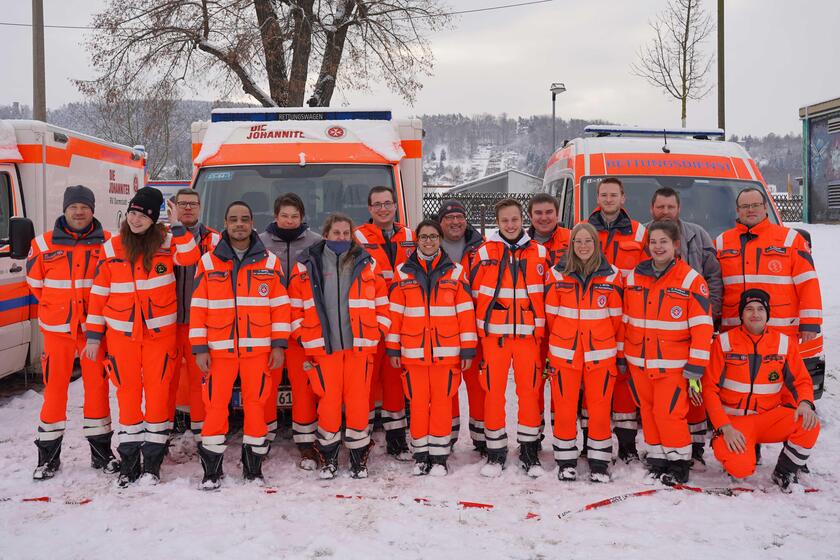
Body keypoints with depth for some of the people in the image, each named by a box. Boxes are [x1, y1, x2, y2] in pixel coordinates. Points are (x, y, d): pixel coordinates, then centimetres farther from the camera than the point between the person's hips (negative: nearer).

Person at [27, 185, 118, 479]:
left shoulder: (107, 242, -1)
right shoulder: (44, 244, 0)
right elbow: (34, 281, 12)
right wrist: (55, 307, 11)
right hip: (56, 328, 0)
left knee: (97, 386, 6)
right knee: (54, 387, 3)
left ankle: (101, 450, 19)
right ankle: (49, 455, 14)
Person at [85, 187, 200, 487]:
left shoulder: (166, 242, -1)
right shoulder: (111, 248, 3)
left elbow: (189, 258, -21)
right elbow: (99, 294, 5)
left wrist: (177, 226, -21)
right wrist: (94, 335, 4)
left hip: (160, 332, -1)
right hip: (122, 334, 2)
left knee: (158, 392, 0)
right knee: (128, 393, 7)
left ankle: (152, 461, 11)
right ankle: (129, 461, 18)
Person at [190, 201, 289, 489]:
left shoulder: (270, 262, 7)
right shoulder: (208, 262, 6)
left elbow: (281, 305, 6)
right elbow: (198, 308, 4)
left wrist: (278, 344, 0)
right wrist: (199, 348, -2)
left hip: (258, 349, 0)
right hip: (219, 349, 0)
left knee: (256, 404, 3)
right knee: (216, 405, -1)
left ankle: (253, 468, 16)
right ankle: (212, 471, 10)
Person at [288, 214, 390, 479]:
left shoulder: (367, 264, 8)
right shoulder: (306, 265, 6)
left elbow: (382, 303, 12)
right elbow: (294, 305, 9)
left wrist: (377, 334, 5)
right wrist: (304, 337, 3)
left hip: (360, 346, 1)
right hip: (323, 347, 0)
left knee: (358, 402, -1)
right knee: (328, 401, 0)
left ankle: (359, 458, 14)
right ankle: (327, 457, 16)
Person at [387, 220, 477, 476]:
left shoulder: (455, 272, 5)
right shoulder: (403, 272, 7)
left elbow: (466, 311, 3)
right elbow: (395, 312, 6)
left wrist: (468, 349, -1)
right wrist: (393, 348, 3)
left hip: (446, 350, -1)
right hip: (413, 351, 1)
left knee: (442, 402, 2)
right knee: (418, 403, 4)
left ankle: (439, 456, 14)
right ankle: (420, 454, 18)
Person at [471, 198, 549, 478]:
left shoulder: (539, 252, 5)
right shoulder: (485, 252, 1)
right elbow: (472, 292, 7)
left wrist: (541, 323, 10)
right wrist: (483, 320, 5)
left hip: (529, 333, 1)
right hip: (494, 333, -1)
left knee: (529, 390, 3)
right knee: (493, 391, 2)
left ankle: (530, 452, 16)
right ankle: (495, 452, 14)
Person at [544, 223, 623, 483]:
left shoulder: (612, 275, 3)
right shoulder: (557, 274, 2)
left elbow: (617, 317, 7)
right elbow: (551, 315, 8)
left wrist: (620, 350, 8)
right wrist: (553, 345, 9)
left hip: (601, 353, 0)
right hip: (564, 352, 0)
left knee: (600, 409, 2)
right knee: (564, 409, 3)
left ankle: (599, 463, 16)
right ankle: (566, 462, 17)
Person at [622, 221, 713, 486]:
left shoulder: (691, 280, -7)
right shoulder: (634, 277, 6)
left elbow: (702, 327, -7)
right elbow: (624, 320, 14)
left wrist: (695, 369, -10)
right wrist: (622, 355, 12)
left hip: (673, 364, -4)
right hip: (638, 362, 4)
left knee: (669, 412, -8)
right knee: (648, 412, 10)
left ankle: (678, 462, 12)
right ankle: (657, 458, 26)